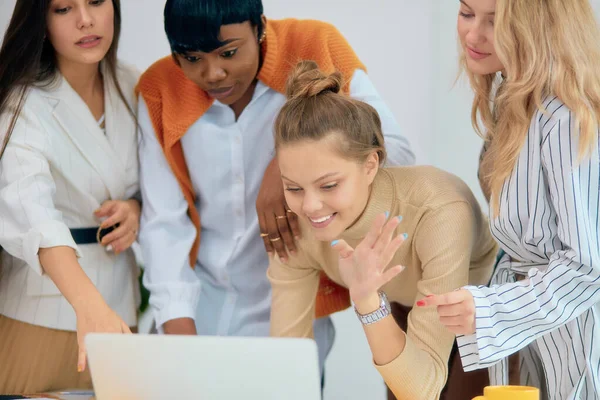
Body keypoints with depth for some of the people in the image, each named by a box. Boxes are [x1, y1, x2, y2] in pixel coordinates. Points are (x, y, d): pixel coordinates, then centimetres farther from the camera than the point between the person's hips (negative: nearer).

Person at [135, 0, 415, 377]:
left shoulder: (314, 49, -11)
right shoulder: (160, 90, -6)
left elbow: (397, 151, -17)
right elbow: (164, 222, -7)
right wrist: (179, 332, -15)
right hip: (198, 312, 2)